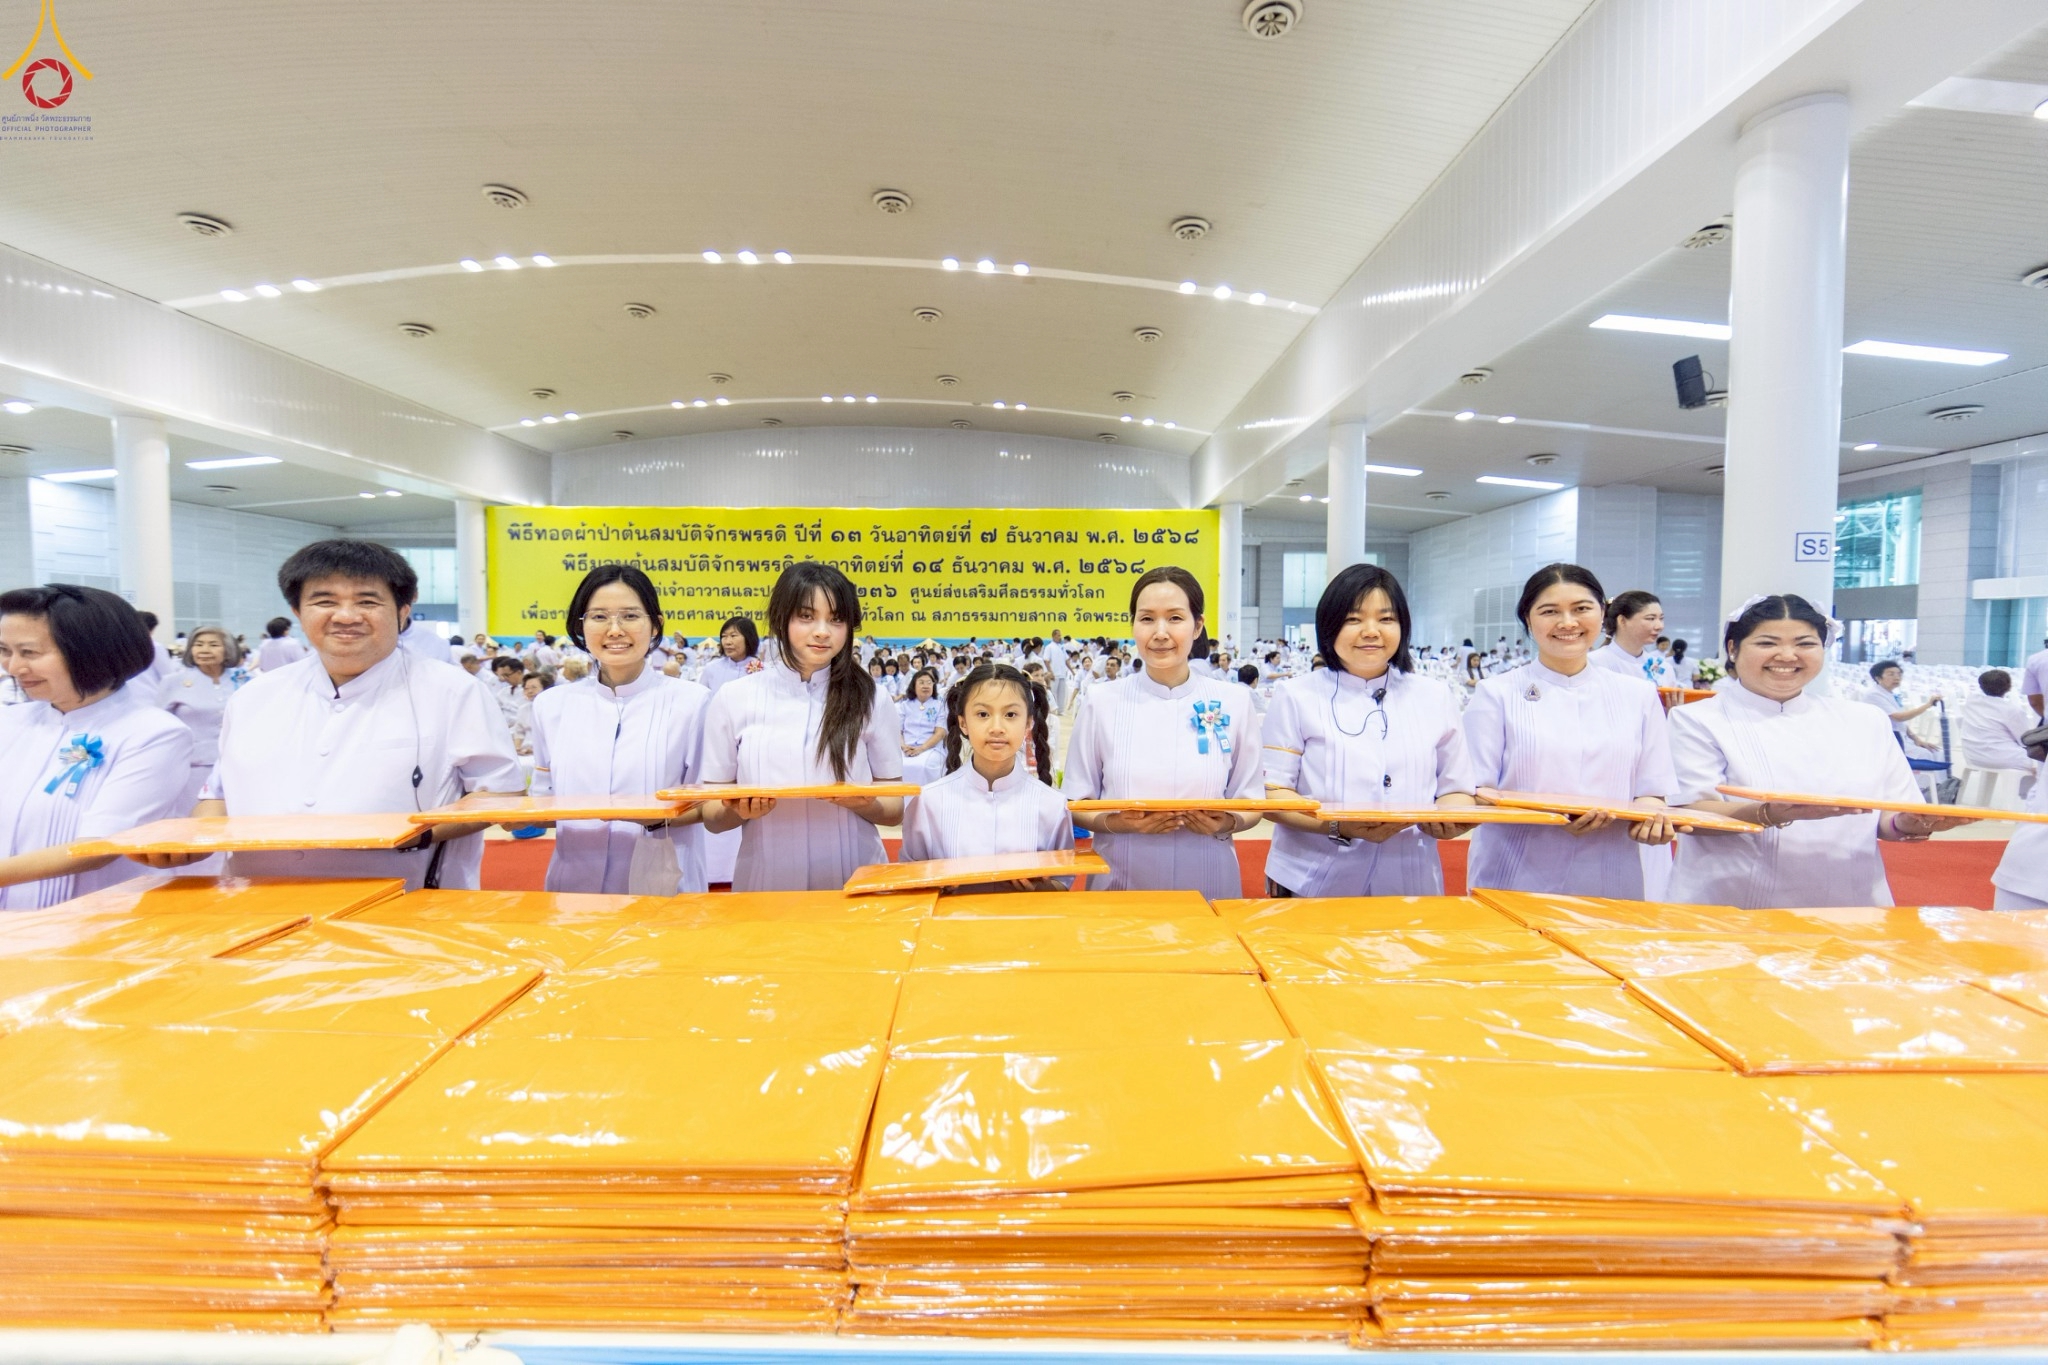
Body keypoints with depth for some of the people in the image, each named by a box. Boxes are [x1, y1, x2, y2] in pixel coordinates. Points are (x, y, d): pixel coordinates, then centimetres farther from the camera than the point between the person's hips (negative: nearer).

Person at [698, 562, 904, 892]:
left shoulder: (871, 699, -1)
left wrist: (866, 803, -18)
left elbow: (894, 810, 3)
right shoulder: (734, 699, -1)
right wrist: (739, 811, -18)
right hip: (766, 883, 0)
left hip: (854, 883, 0)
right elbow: (712, 817, 3)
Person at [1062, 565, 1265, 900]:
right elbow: (1076, 805, 0)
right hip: (1119, 886, 0)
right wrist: (1118, 822, -18)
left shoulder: (1234, 702, -1)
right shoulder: (1102, 701, -3)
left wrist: (1226, 822, -16)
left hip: (1207, 886, 1)